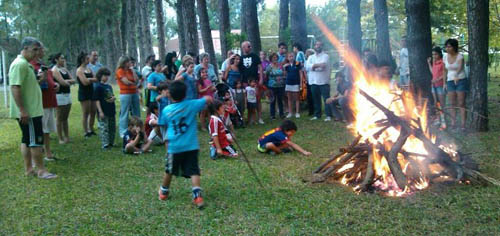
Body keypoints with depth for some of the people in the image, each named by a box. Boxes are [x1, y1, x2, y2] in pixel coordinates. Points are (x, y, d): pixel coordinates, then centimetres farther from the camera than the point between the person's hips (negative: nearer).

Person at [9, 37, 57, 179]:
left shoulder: (25, 64, 16)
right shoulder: (20, 64, -17)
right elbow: (15, 87, -24)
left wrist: (37, 78, 11)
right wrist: (22, 110, -26)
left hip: (30, 110, 11)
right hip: (28, 112, -11)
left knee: (27, 139, 13)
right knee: (36, 140, -5)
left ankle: (28, 169, 19)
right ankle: (41, 171, 1)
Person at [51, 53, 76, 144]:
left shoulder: (65, 69, 15)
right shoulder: (54, 70, -8)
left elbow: (74, 80, 7)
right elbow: (62, 82, -17)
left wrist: (66, 81, -10)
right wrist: (70, 82, 0)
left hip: (67, 95, 7)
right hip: (59, 95, -7)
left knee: (65, 118, 11)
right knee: (59, 118, -2)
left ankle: (67, 137, 16)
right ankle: (61, 139, 3)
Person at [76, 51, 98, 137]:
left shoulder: (89, 69, 14)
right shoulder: (79, 70, -8)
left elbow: (94, 78, 13)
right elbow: (85, 82, -17)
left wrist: (90, 79, -7)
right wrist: (94, 79, -6)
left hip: (91, 91, 7)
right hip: (84, 93, -7)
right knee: (85, 113, -4)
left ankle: (91, 130, 19)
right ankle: (86, 132, 1)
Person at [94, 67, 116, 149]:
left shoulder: (109, 86, 13)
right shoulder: (98, 87, -9)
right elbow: (97, 100, -12)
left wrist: (114, 98, -2)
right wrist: (100, 111, -17)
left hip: (111, 111, 8)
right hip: (103, 112, -8)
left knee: (112, 128, 14)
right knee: (104, 129, -4)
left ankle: (111, 143, 27)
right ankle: (105, 144, 1)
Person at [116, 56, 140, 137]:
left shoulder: (130, 70, 14)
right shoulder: (120, 71, -6)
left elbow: (136, 79, 2)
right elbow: (126, 82, -13)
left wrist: (132, 69, 3)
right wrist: (134, 83, 5)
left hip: (134, 93, 7)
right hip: (125, 93, -7)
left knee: (136, 113, 12)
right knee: (125, 113, -4)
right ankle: (123, 132, 0)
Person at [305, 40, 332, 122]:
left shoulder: (325, 56, 3)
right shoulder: (311, 57, 16)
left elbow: (323, 65, -14)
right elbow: (307, 66, -3)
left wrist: (313, 66, -6)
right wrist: (318, 65, -12)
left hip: (323, 81, -4)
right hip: (313, 81, 4)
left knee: (326, 99, -8)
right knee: (316, 100, 9)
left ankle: (328, 115, -8)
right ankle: (317, 115, 18)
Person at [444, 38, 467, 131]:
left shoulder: (460, 56, -13)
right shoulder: (445, 56, 2)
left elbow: (460, 67, -31)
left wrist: (456, 76, -50)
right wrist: (444, 83, 8)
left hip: (461, 80, -4)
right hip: (450, 82, 4)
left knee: (461, 104, -6)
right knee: (452, 104, 2)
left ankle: (463, 124, -6)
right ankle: (453, 123, 4)